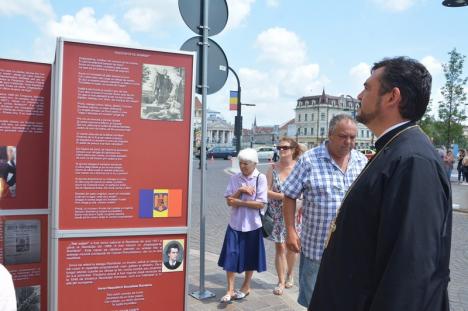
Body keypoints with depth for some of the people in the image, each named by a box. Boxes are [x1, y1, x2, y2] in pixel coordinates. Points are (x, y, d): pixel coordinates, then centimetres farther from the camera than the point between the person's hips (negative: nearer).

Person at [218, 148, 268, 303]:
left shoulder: (260, 178, -8)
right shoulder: (234, 178, 1)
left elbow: (260, 204, -14)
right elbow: (229, 201, -2)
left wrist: (240, 202, -16)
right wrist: (240, 191, -17)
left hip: (252, 225, -2)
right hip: (235, 224, 2)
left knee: (250, 258, 12)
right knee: (230, 257, 0)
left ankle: (245, 287, 31)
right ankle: (230, 290, 12)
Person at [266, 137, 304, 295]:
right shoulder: (273, 168, -3)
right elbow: (267, 191, -6)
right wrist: (282, 196, -19)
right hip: (277, 214, 0)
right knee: (279, 247, 2)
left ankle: (289, 275, 36)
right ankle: (281, 282, 15)